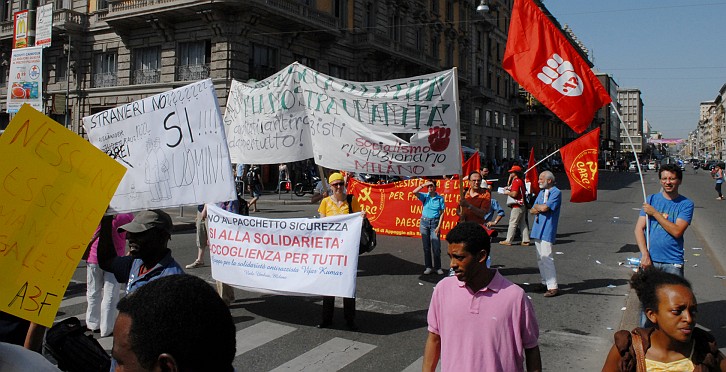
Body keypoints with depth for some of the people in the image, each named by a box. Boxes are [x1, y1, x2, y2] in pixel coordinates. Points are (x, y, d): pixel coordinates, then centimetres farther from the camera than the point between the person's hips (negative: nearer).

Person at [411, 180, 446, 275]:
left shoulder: (440, 198, -3)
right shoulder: (425, 196, 2)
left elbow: (442, 213, -3)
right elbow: (414, 192, -13)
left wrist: (439, 226, -9)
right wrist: (423, 185, -14)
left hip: (435, 223, -2)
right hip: (424, 222, 2)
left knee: (436, 247, -2)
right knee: (426, 246, 7)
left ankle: (438, 267, 11)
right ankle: (428, 267, 16)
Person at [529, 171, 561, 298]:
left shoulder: (556, 192, -9)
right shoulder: (541, 192, 17)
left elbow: (545, 208, -21)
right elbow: (532, 210, 16)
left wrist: (536, 206, -1)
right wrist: (536, 210, -7)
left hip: (547, 230, -9)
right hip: (538, 229, 9)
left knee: (546, 257, -12)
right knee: (540, 258, 12)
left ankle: (553, 287, -10)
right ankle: (544, 282, 22)